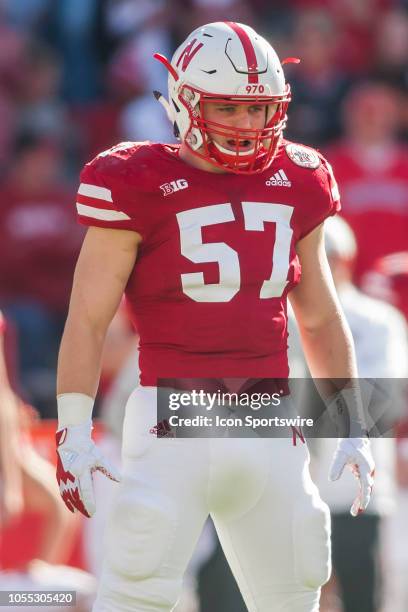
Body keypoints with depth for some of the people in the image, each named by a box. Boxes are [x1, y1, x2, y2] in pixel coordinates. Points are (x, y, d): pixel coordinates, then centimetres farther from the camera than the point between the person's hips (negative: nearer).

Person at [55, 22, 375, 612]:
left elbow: (320, 318, 21)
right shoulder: (139, 186, -4)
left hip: (269, 423, 5)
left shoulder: (298, 186, 12)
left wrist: (353, 426, 19)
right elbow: (88, 319, -3)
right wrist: (73, 430, -10)